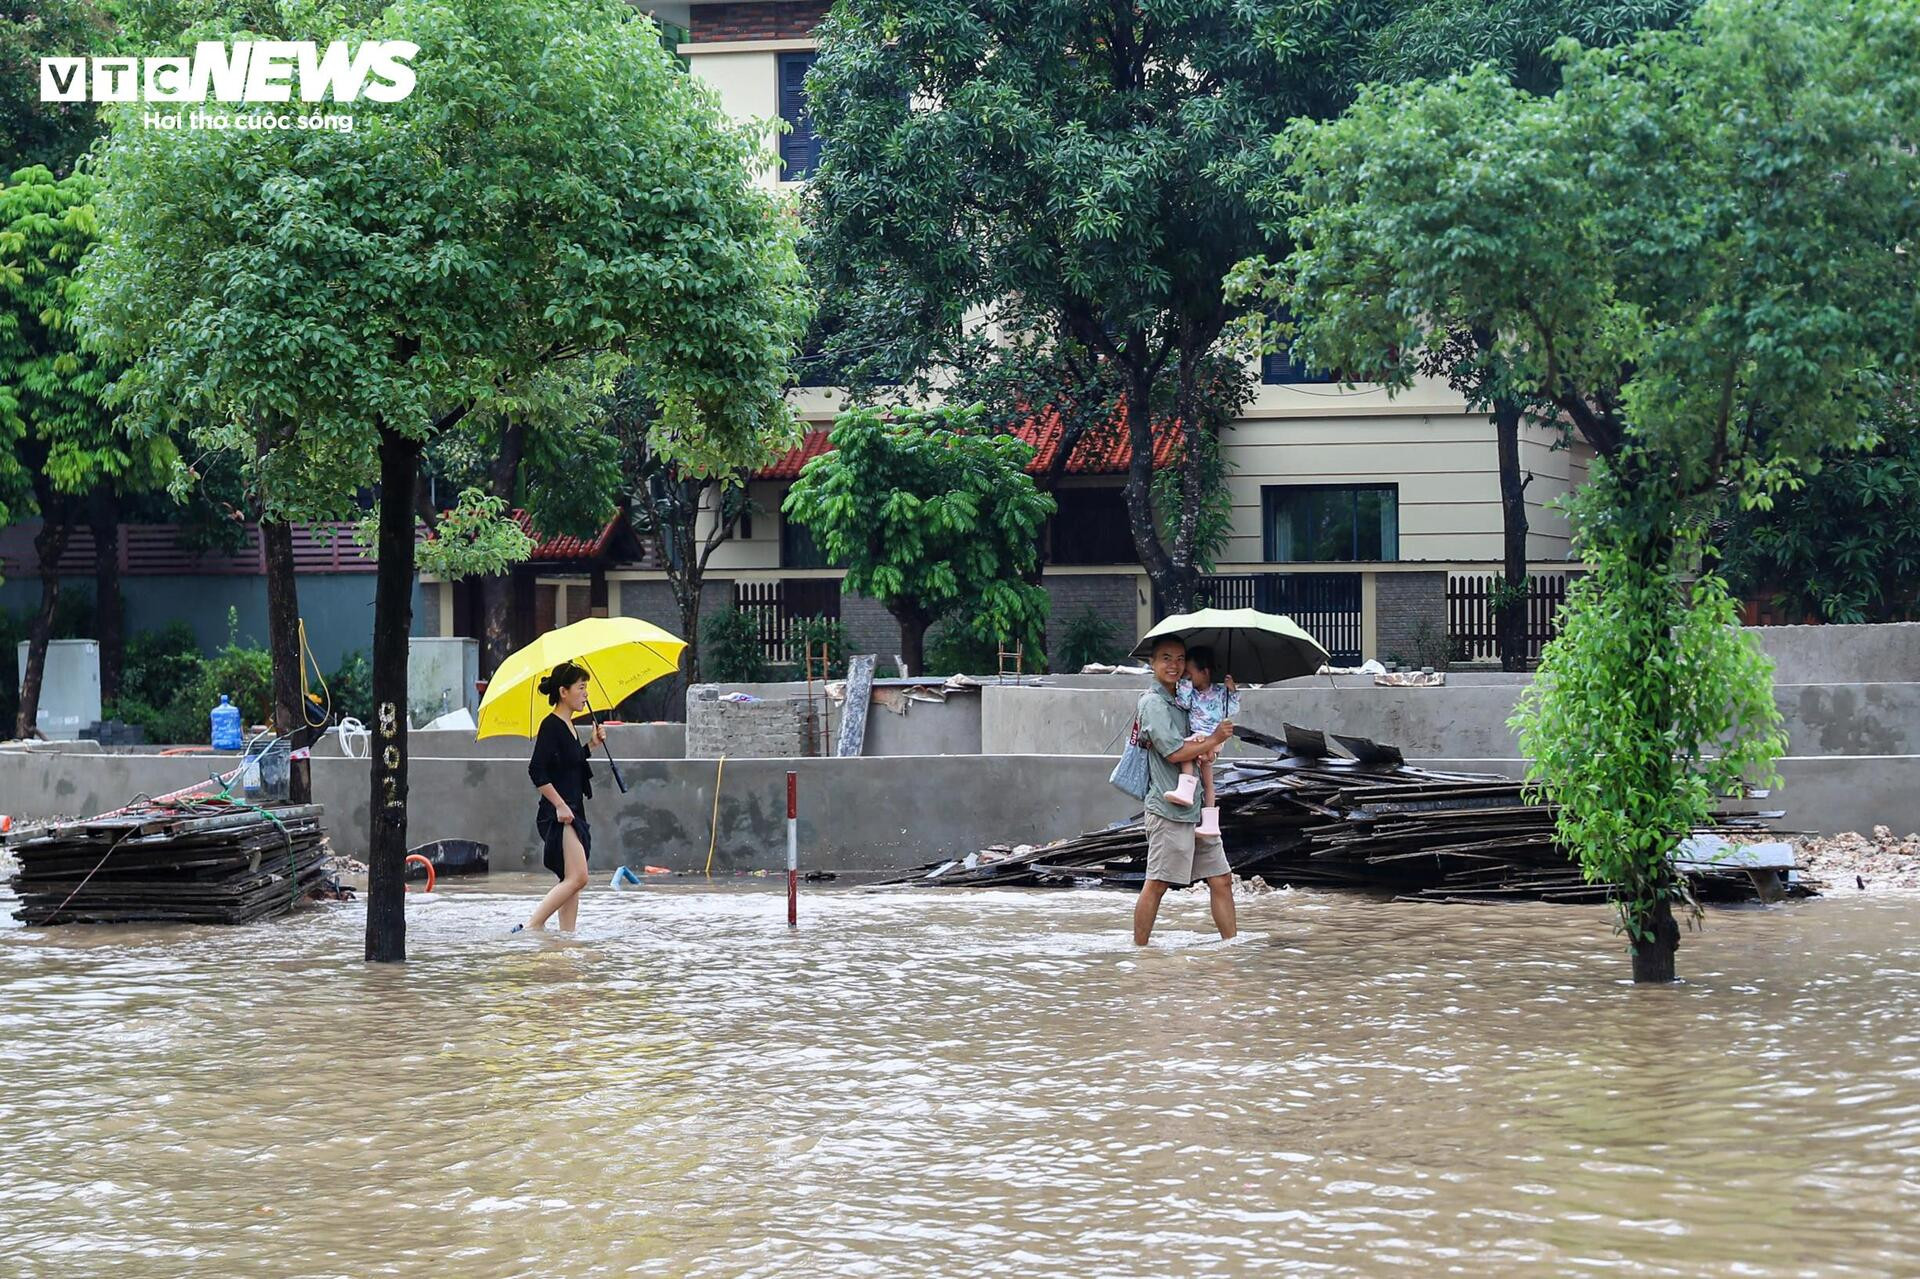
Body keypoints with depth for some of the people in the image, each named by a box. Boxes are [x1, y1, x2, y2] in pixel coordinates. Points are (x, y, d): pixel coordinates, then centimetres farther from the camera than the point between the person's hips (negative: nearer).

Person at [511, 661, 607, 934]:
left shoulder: (567, 726, 15)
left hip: (572, 813, 10)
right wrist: (560, 805, -19)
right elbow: (537, 771, -19)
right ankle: (531, 927, -17)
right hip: (558, 814, -10)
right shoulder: (551, 726, -13)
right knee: (577, 877, -16)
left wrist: (591, 744, 15)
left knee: (572, 881, 8)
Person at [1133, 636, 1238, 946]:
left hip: (1197, 808, 9)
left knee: (1221, 879, 7)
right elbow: (1174, 752, -17)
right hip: (1169, 807, -9)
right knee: (1157, 883, -6)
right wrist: (1214, 740, -7)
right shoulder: (1153, 702, -9)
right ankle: (1139, 951, 0)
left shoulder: (1181, 702, 19)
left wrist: (1205, 751, 3)